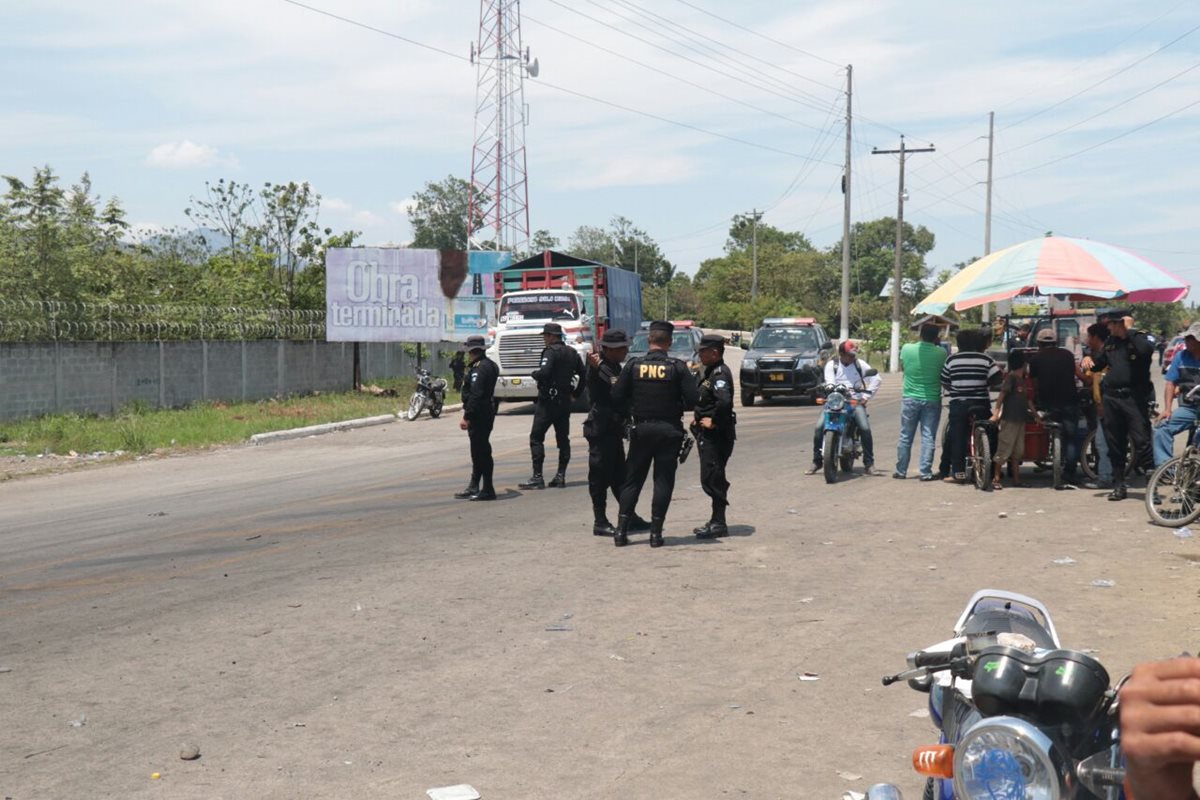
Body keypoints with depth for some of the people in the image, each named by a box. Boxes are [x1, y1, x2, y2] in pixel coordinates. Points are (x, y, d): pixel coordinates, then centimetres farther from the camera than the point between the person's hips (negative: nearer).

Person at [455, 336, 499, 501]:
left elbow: (475, 395, -24)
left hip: (479, 415, -10)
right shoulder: (490, 365, 13)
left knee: (481, 452, -5)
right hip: (488, 411, 10)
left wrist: (467, 417, -24)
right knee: (479, 451, 16)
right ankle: (474, 487, 25)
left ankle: (487, 490, -1)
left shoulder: (479, 368, -18)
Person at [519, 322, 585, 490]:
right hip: (565, 402, 8)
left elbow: (543, 373, -27)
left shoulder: (551, 352, -13)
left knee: (536, 438, -4)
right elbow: (583, 374, 16)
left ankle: (537, 477, -9)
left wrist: (534, 373, -6)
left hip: (548, 400, -8)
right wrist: (575, 393, 20)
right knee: (563, 438, 11)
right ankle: (561, 476, 11)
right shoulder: (572, 353, 12)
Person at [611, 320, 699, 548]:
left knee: (632, 480, 10)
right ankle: (656, 532, 4)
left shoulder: (633, 365, -4)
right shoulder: (677, 367, -8)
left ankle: (622, 529, 7)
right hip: (669, 430, -1)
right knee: (663, 481, 6)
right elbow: (692, 400, -10)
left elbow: (617, 397, -3)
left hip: (641, 429, 1)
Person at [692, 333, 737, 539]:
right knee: (712, 479, 15)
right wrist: (700, 418, 11)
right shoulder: (712, 372, 15)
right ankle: (716, 521, 22)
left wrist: (713, 421, -22)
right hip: (708, 434, 10)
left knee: (712, 479, -7)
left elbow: (724, 401, -33)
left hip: (716, 434, -10)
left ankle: (718, 524, -3)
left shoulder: (720, 373, -17)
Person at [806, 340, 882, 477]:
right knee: (819, 427, -19)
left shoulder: (860, 364, 7)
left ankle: (869, 464, -13)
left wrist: (866, 396, -4)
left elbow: (877, 379, 6)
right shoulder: (831, 365, 4)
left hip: (855, 402, 0)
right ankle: (817, 461, -4)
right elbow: (830, 383, -9)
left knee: (865, 428, -22)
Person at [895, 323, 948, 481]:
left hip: (910, 398, 1)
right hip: (932, 400, -1)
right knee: (928, 437, 3)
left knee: (905, 437, 9)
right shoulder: (941, 353, -8)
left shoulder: (907, 349, -6)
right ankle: (925, 472, 2)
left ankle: (901, 471, 13)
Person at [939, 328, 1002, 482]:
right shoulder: (986, 359, -2)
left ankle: (958, 472, 0)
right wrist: (987, 385, 12)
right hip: (980, 404, 0)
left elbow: (944, 382, 6)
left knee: (957, 438, 3)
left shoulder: (951, 359, 1)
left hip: (958, 404, 0)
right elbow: (997, 379, -8)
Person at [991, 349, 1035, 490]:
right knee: (1004, 449, -6)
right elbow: (1001, 395, -16)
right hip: (1009, 419, -9)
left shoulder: (1023, 379, 16)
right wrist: (996, 414, -23)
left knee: (1018, 450, 11)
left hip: (1020, 419, 9)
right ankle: (996, 478, -1)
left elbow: (1028, 399, 22)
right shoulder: (1011, 377, -10)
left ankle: (1016, 478, 17)